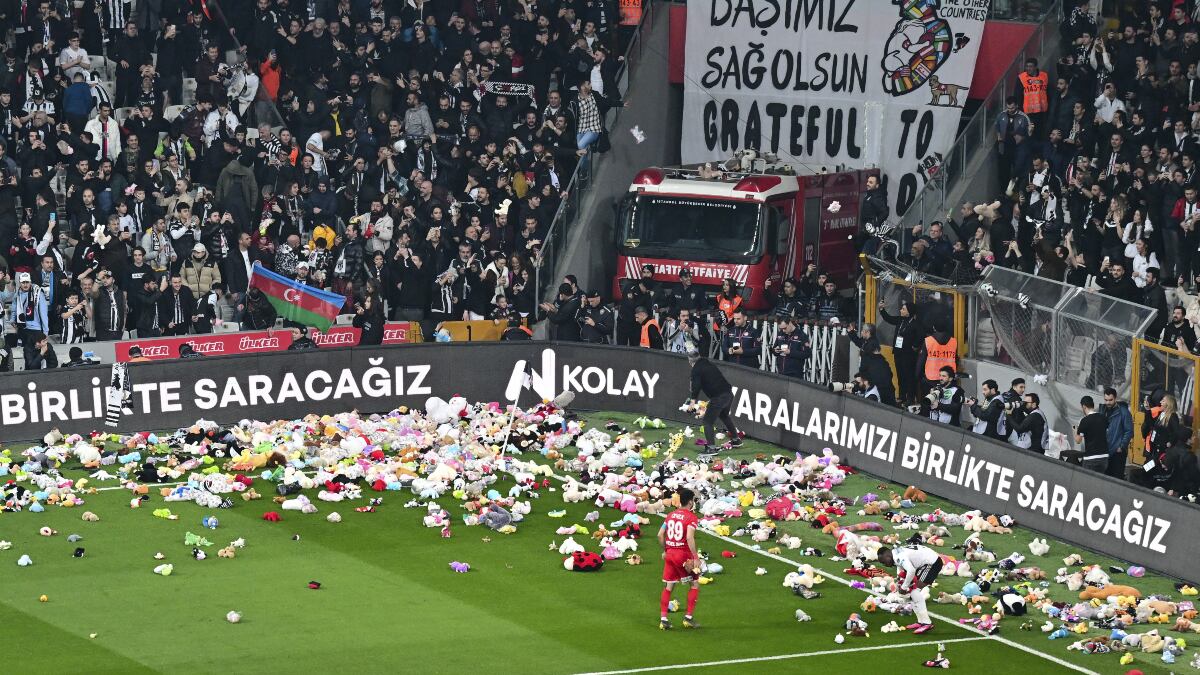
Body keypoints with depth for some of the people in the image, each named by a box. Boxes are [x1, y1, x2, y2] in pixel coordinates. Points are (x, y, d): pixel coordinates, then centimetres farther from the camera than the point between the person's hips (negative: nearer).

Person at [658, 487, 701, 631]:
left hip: (669, 554, 6)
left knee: (668, 587, 10)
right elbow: (689, 538, -22)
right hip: (684, 555, -6)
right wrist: (696, 558, -20)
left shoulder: (671, 515, 8)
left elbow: (660, 535, 7)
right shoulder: (691, 517, -11)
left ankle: (663, 619, 9)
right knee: (694, 584, 10)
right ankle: (689, 617, 9)